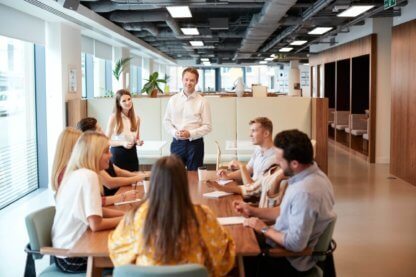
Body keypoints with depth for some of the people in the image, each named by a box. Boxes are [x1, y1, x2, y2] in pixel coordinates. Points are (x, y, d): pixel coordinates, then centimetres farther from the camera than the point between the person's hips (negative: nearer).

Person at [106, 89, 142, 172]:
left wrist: (138, 142, -5)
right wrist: (122, 143, -20)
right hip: (118, 154, -4)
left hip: (132, 154, 4)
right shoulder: (114, 117, -9)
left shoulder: (136, 118, 6)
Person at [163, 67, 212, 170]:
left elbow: (207, 126, -5)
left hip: (195, 143, -2)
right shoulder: (173, 99, 6)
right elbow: (167, 121, 10)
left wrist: (190, 134, -16)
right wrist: (174, 132, -9)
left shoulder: (202, 101, -4)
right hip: (177, 142, 2)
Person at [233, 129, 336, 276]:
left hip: (290, 261, -8)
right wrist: (253, 211, 6)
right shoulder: (313, 175, -2)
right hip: (288, 248, 8)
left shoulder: (305, 192, -32)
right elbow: (287, 211, 11)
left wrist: (264, 229, -17)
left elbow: (295, 243, -30)